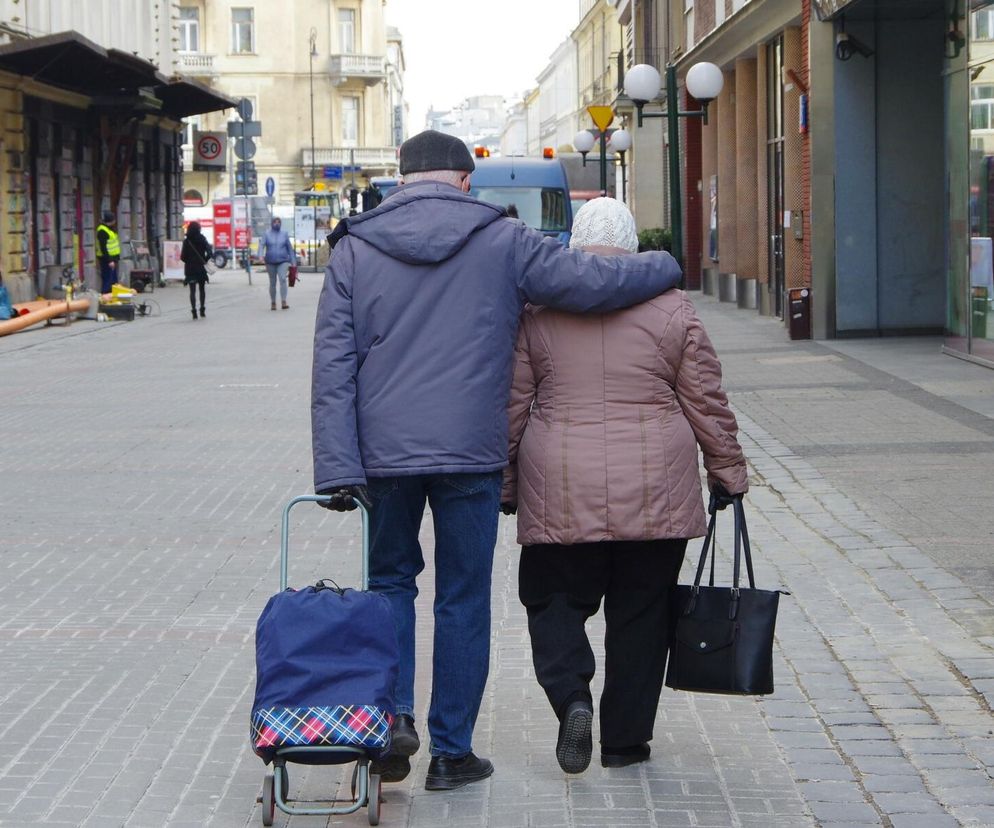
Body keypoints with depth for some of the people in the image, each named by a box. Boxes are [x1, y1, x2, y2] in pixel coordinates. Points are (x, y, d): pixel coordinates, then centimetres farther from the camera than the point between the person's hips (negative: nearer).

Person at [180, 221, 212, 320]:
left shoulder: (186, 241, -7)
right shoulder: (202, 240, -4)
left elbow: (183, 257, -8)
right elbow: (210, 253, -10)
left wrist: (188, 262, 11)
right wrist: (204, 261, 7)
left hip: (190, 269, -1)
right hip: (201, 268, 1)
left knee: (192, 290, 1)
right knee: (202, 289, 16)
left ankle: (194, 310, -10)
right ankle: (202, 309, 15)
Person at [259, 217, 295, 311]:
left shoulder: (284, 234, 6)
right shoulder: (267, 234, 3)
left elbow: (290, 248, 9)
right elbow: (262, 245, -8)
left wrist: (292, 261, 7)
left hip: (283, 261, -1)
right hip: (271, 262, 1)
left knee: (283, 279, -20)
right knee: (272, 283, 8)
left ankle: (284, 302, -26)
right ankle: (273, 303, 21)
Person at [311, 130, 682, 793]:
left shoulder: (355, 248, 5)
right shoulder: (501, 240, 0)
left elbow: (333, 366, -1)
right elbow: (591, 281, -6)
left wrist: (338, 468, -4)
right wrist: (666, 267, 14)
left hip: (384, 455, 1)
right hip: (472, 454, -1)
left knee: (391, 580, 19)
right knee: (463, 600, 9)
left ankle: (393, 713, 0)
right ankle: (452, 752, 13)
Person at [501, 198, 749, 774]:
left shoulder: (536, 309, 1)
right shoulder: (671, 308, 0)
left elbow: (513, 406, 4)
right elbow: (707, 403, 3)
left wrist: (506, 485, 13)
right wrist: (728, 473, 14)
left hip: (560, 493, 0)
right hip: (654, 494, 0)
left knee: (554, 600, 13)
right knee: (640, 614, 11)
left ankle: (572, 698, -10)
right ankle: (626, 738, 15)